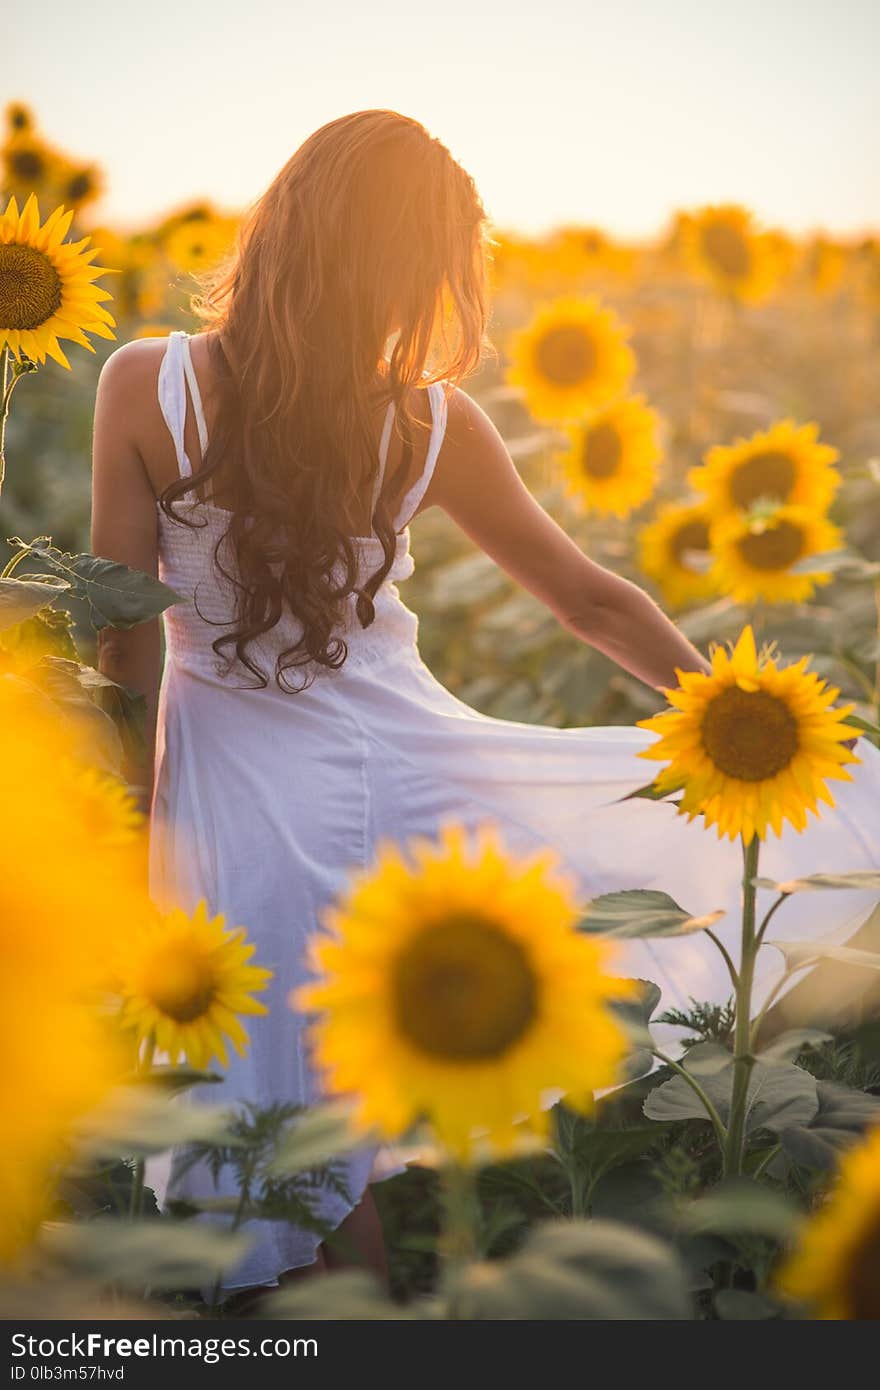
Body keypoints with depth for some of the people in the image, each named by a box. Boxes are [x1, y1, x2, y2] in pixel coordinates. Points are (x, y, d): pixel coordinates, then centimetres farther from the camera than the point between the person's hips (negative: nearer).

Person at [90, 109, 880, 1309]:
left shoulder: (144, 387, -9)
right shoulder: (432, 426, -5)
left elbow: (126, 639, -7)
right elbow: (592, 601, 4)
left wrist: (136, 794, 7)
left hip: (234, 793, 1)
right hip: (395, 756, 0)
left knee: (306, 1152, 12)